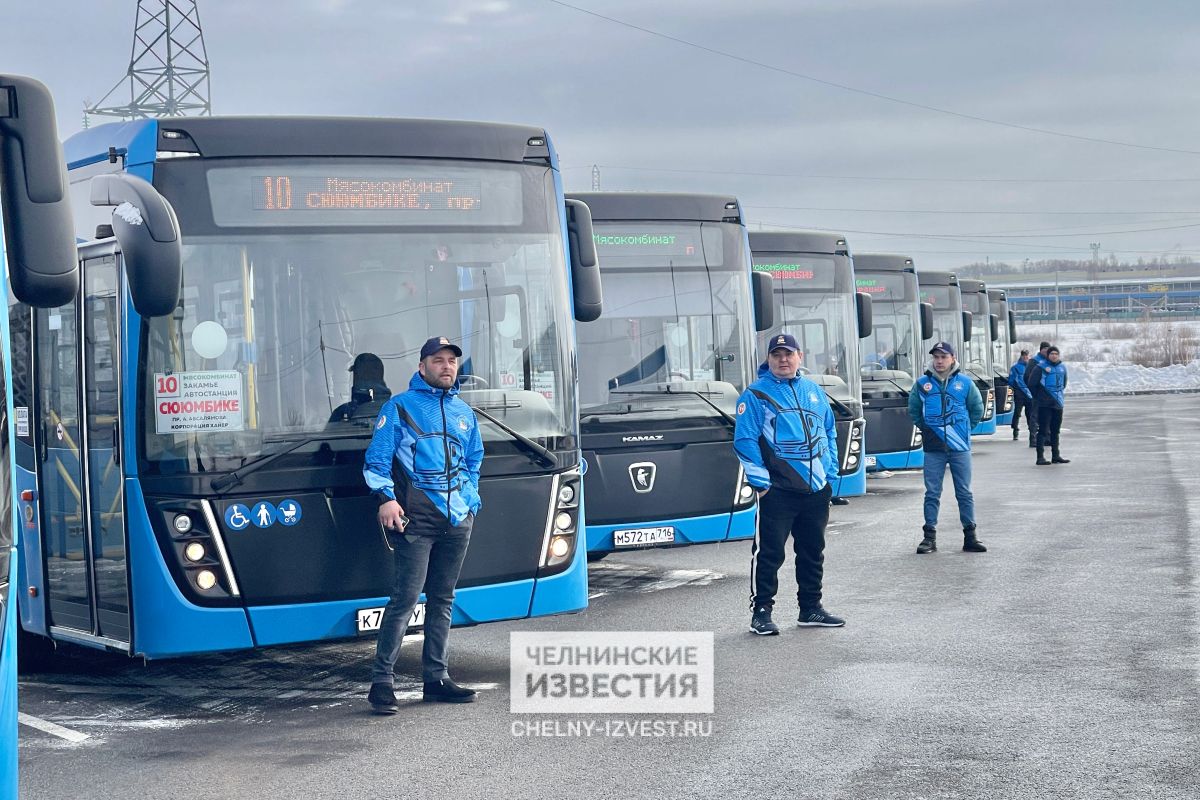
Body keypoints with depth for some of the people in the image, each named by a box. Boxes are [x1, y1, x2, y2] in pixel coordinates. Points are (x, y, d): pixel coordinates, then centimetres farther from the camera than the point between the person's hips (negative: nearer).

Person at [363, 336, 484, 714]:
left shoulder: (464, 412, 20)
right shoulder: (399, 407, 4)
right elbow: (377, 459, -1)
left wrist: (470, 500, 14)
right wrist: (387, 498, -14)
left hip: (457, 519, 6)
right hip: (416, 517, -6)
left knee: (442, 599, 10)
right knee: (406, 598, -12)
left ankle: (436, 678, 16)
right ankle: (381, 681, -10)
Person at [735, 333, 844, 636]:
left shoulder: (814, 392, 14)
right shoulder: (755, 395, -4)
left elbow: (829, 432, 20)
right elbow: (745, 440, -8)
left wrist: (829, 471, 10)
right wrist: (760, 481, -14)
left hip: (816, 489, 6)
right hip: (778, 490, -6)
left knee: (812, 551, 14)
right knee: (769, 553, -6)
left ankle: (811, 608, 24)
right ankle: (761, 611, 3)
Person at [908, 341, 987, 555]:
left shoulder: (965, 383, 2)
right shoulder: (922, 383, 2)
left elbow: (977, 409, 14)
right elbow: (913, 410, 16)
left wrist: (964, 429, 11)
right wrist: (926, 428, 10)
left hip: (960, 447, 0)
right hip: (933, 449, 0)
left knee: (965, 493, 5)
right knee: (932, 493, 2)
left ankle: (970, 536, 11)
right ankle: (929, 536, 6)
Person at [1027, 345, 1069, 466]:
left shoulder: (1062, 367, 9)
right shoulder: (1041, 367, -9)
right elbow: (1032, 384, -5)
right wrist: (1038, 397, 4)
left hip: (1058, 404, 6)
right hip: (1044, 405, -6)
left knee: (1055, 431, 13)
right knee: (1043, 431, -8)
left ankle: (1056, 456, 21)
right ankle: (1040, 457, -9)